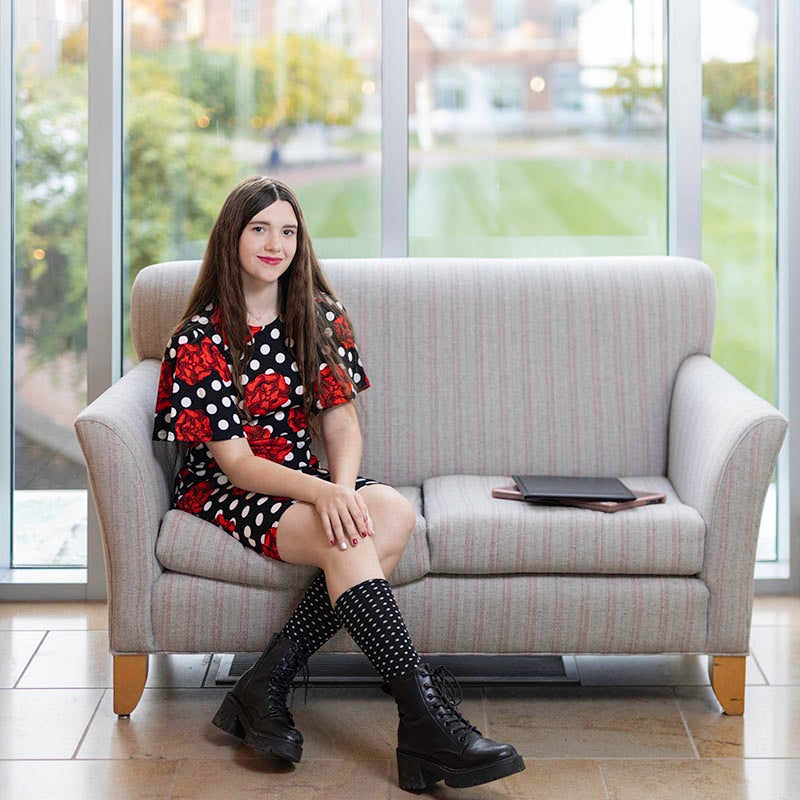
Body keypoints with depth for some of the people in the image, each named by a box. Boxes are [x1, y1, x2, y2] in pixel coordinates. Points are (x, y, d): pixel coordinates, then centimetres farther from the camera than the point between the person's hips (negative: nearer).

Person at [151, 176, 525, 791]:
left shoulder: (321, 318, 6)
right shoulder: (200, 340, -10)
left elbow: (341, 422, 1)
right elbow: (234, 461, -15)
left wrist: (343, 488, -22)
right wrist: (321, 493, -32)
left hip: (301, 478, 5)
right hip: (225, 492, -5)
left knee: (394, 513, -27)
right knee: (344, 541, -33)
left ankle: (267, 684, -29)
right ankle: (425, 723, -37)